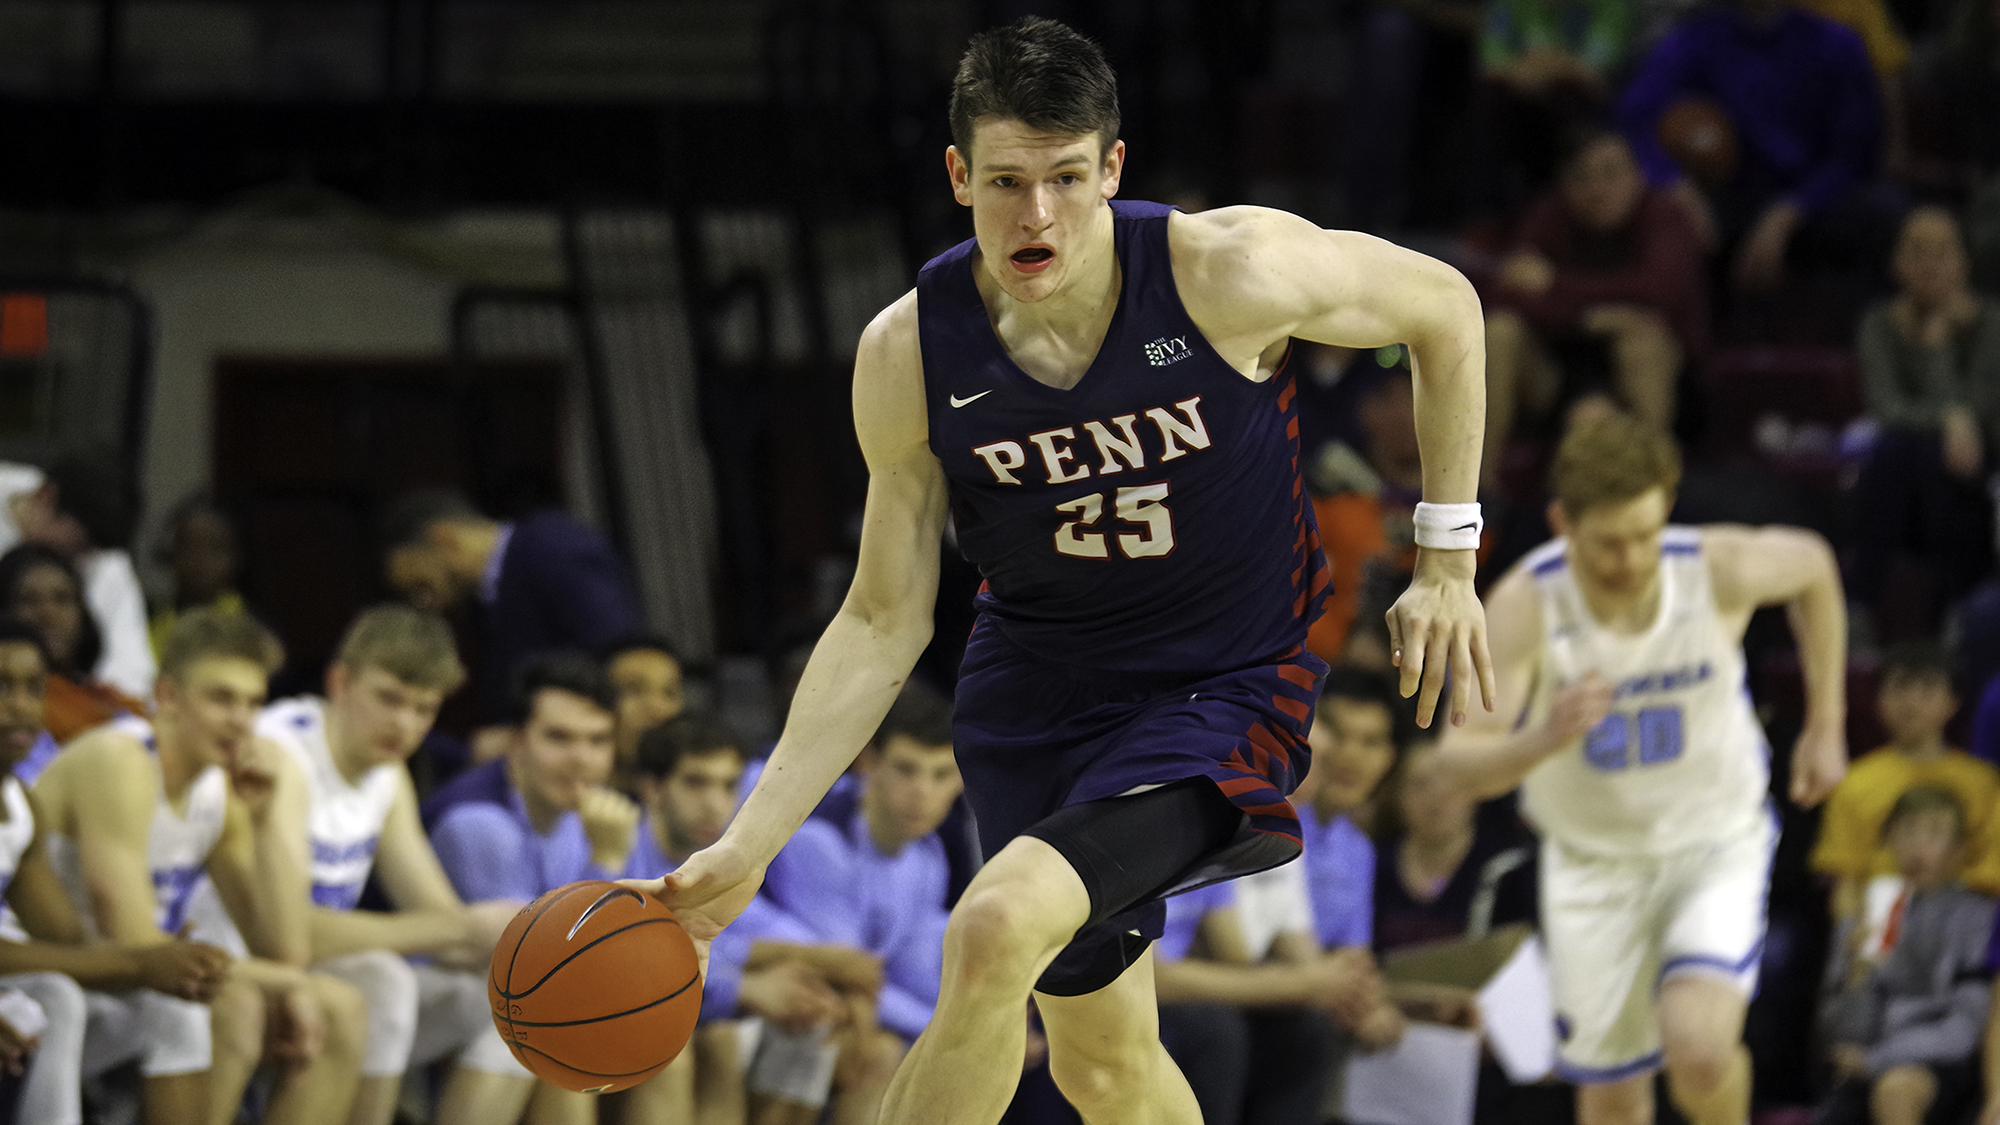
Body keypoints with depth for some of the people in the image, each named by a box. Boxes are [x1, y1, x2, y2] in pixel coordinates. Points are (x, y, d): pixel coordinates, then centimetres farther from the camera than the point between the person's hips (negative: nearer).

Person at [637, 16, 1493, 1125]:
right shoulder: (907, 356, -13)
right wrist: (748, 843, -11)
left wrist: (1447, 560, -2)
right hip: (1034, 689, 4)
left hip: (1225, 689, -4)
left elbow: (1444, 306, -3)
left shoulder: (1228, 275, -22)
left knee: (999, 927, -28)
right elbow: (882, 624, -4)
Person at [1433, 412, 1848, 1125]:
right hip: (1592, 859, 1)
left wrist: (1826, 726, 7)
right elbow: (1461, 764, -30)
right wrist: (1543, 738, -52)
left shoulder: (1723, 570, -23)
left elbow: (1812, 565, 2)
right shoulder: (1526, 605, -26)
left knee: (1699, 1051, -22)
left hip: (1717, 845, -1)